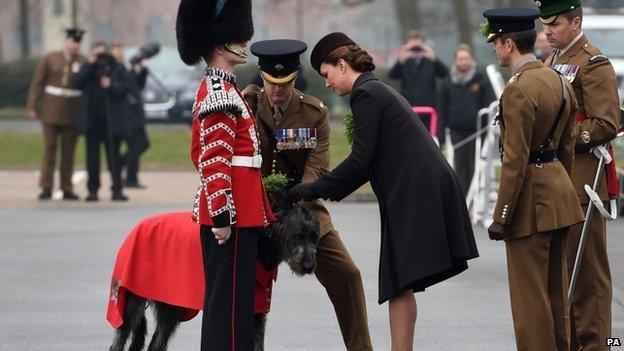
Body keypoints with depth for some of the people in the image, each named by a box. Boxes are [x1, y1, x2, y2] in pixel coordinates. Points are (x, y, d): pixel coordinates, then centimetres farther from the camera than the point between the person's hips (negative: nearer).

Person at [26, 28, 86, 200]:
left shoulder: (83, 62, 4)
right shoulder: (50, 59, 3)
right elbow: (37, 83, 3)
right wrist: (32, 107, -3)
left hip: (72, 113, 1)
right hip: (51, 112, -1)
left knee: (69, 152, 3)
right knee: (49, 149, -2)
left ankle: (67, 189, 7)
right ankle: (46, 188, 0)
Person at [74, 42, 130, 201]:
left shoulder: (117, 69, 6)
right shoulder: (87, 68, 11)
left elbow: (124, 88, -1)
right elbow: (77, 81, -7)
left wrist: (111, 85, -17)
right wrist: (91, 64, -10)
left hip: (112, 119, -2)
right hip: (92, 119, 2)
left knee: (113, 155, -1)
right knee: (92, 155, 4)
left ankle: (116, 189, 1)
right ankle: (92, 190, 10)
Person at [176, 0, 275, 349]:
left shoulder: (221, 89, 18)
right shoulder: (219, 93, -15)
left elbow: (202, 155, 24)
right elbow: (215, 161, -21)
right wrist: (221, 217, -24)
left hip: (241, 212, 10)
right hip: (232, 213, -10)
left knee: (235, 298, 13)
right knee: (230, 299, -8)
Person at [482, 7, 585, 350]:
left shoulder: (518, 90, -18)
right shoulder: (559, 81, 8)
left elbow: (515, 160, -20)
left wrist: (501, 217, -16)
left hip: (531, 196, -9)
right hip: (560, 192, 9)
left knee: (529, 293, -2)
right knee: (556, 289, 16)